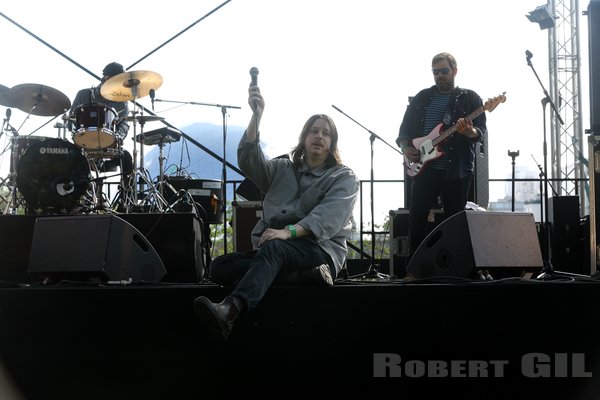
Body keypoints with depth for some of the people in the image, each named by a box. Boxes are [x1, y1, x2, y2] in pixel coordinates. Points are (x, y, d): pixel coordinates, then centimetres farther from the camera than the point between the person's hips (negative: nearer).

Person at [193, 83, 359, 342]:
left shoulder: (344, 178, 7)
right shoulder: (281, 170, 21)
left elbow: (329, 215, -12)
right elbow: (248, 161, 1)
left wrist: (288, 232, -28)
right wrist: (256, 116, -11)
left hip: (321, 248, -5)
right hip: (271, 251, 5)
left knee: (272, 249, -38)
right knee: (219, 267, -19)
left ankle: (229, 311, -64)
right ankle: (303, 275, -29)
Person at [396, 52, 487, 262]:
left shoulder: (470, 98, 6)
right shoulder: (421, 98, 14)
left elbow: (482, 131, -3)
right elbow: (405, 129, 16)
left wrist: (471, 132, -26)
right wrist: (405, 147, -3)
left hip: (456, 171, -2)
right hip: (423, 167, 2)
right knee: (416, 217, 0)